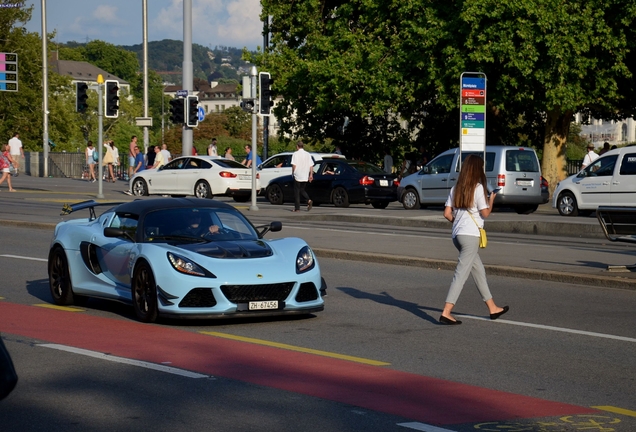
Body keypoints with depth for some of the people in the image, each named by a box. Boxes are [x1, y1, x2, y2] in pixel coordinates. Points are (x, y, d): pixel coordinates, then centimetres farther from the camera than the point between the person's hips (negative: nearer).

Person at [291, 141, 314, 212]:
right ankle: (309, 200, -6)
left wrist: (293, 173, 1)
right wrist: (311, 175, 9)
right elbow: (311, 166, 5)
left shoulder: (295, 154, -7)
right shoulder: (308, 154, 7)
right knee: (302, 190, 19)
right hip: (305, 177, 5)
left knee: (296, 191, 4)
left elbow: (294, 165, -13)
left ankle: (297, 208, 3)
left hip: (297, 176, -5)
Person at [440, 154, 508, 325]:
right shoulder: (478, 188, -8)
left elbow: (447, 213, 8)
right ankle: (446, 312, -15)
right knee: (461, 274, -9)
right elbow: (485, 213, -8)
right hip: (470, 234, -8)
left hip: (457, 234, 8)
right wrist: (491, 200, 9)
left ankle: (493, 308, 26)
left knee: (479, 270, 17)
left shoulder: (456, 188, 11)